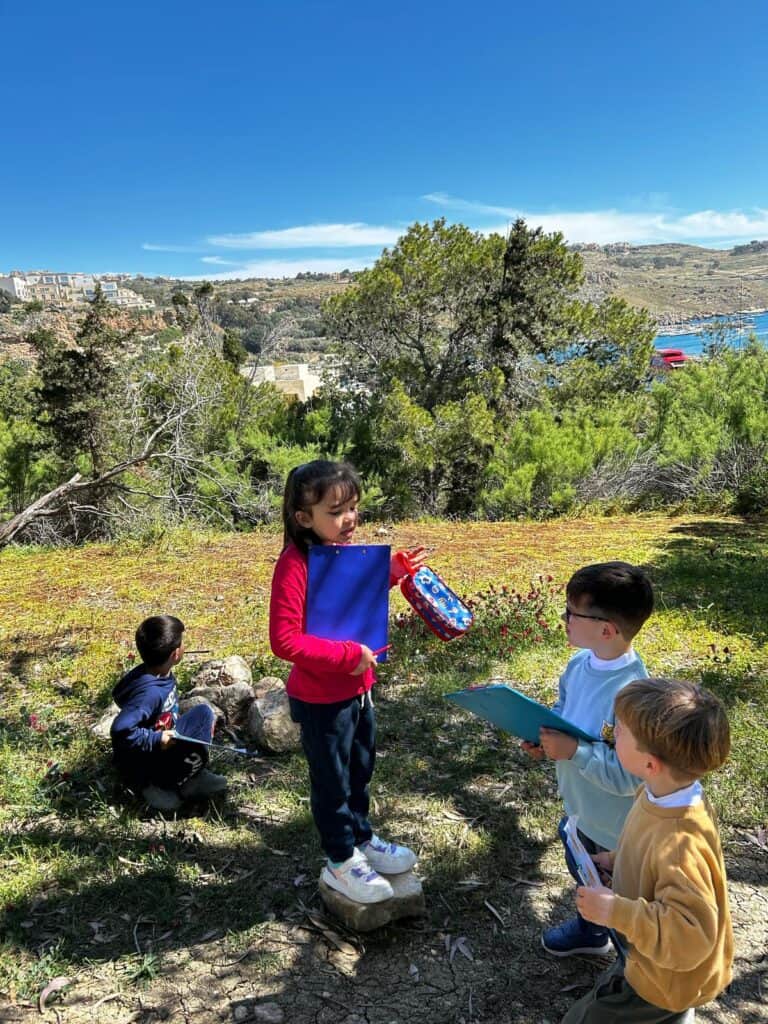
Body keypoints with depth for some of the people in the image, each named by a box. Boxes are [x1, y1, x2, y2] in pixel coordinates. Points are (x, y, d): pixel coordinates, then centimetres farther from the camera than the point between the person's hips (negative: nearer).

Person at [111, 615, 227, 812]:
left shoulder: (162, 674, -4)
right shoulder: (149, 692, -32)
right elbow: (120, 730, -38)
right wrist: (156, 740, -29)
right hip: (140, 763, -9)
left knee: (203, 713, 5)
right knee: (195, 750, -29)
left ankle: (193, 775, 3)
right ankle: (157, 787, -6)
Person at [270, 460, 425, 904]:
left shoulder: (350, 550, -1)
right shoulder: (296, 564, -26)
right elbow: (285, 640, -29)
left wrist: (395, 569, 5)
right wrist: (348, 654, -26)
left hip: (359, 688, 8)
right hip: (321, 699, -7)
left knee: (360, 771, 25)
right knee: (332, 780, 13)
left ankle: (361, 838, 47)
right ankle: (340, 862, 33)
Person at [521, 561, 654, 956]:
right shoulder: (580, 663, -10)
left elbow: (631, 776, -34)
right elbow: (563, 710, 8)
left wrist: (574, 751, -38)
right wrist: (544, 736, -10)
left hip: (613, 832, -8)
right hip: (580, 811, 8)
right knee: (583, 875, 33)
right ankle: (589, 931, 60)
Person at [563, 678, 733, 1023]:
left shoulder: (680, 845, -40)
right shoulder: (660, 795, -13)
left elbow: (689, 936, -38)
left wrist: (614, 911, -35)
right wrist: (616, 861, -4)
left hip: (668, 979, -8)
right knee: (604, 995, 30)